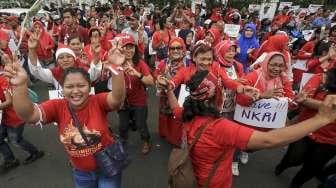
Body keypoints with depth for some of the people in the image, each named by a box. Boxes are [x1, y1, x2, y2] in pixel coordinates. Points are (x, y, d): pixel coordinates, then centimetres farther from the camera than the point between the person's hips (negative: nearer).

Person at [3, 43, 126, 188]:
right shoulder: (57, 106, -13)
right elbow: (28, 115, -26)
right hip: (80, 173, 4)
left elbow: (118, 98, -41)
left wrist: (115, 68, -56)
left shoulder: (98, 101, -22)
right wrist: (20, 86, -43)